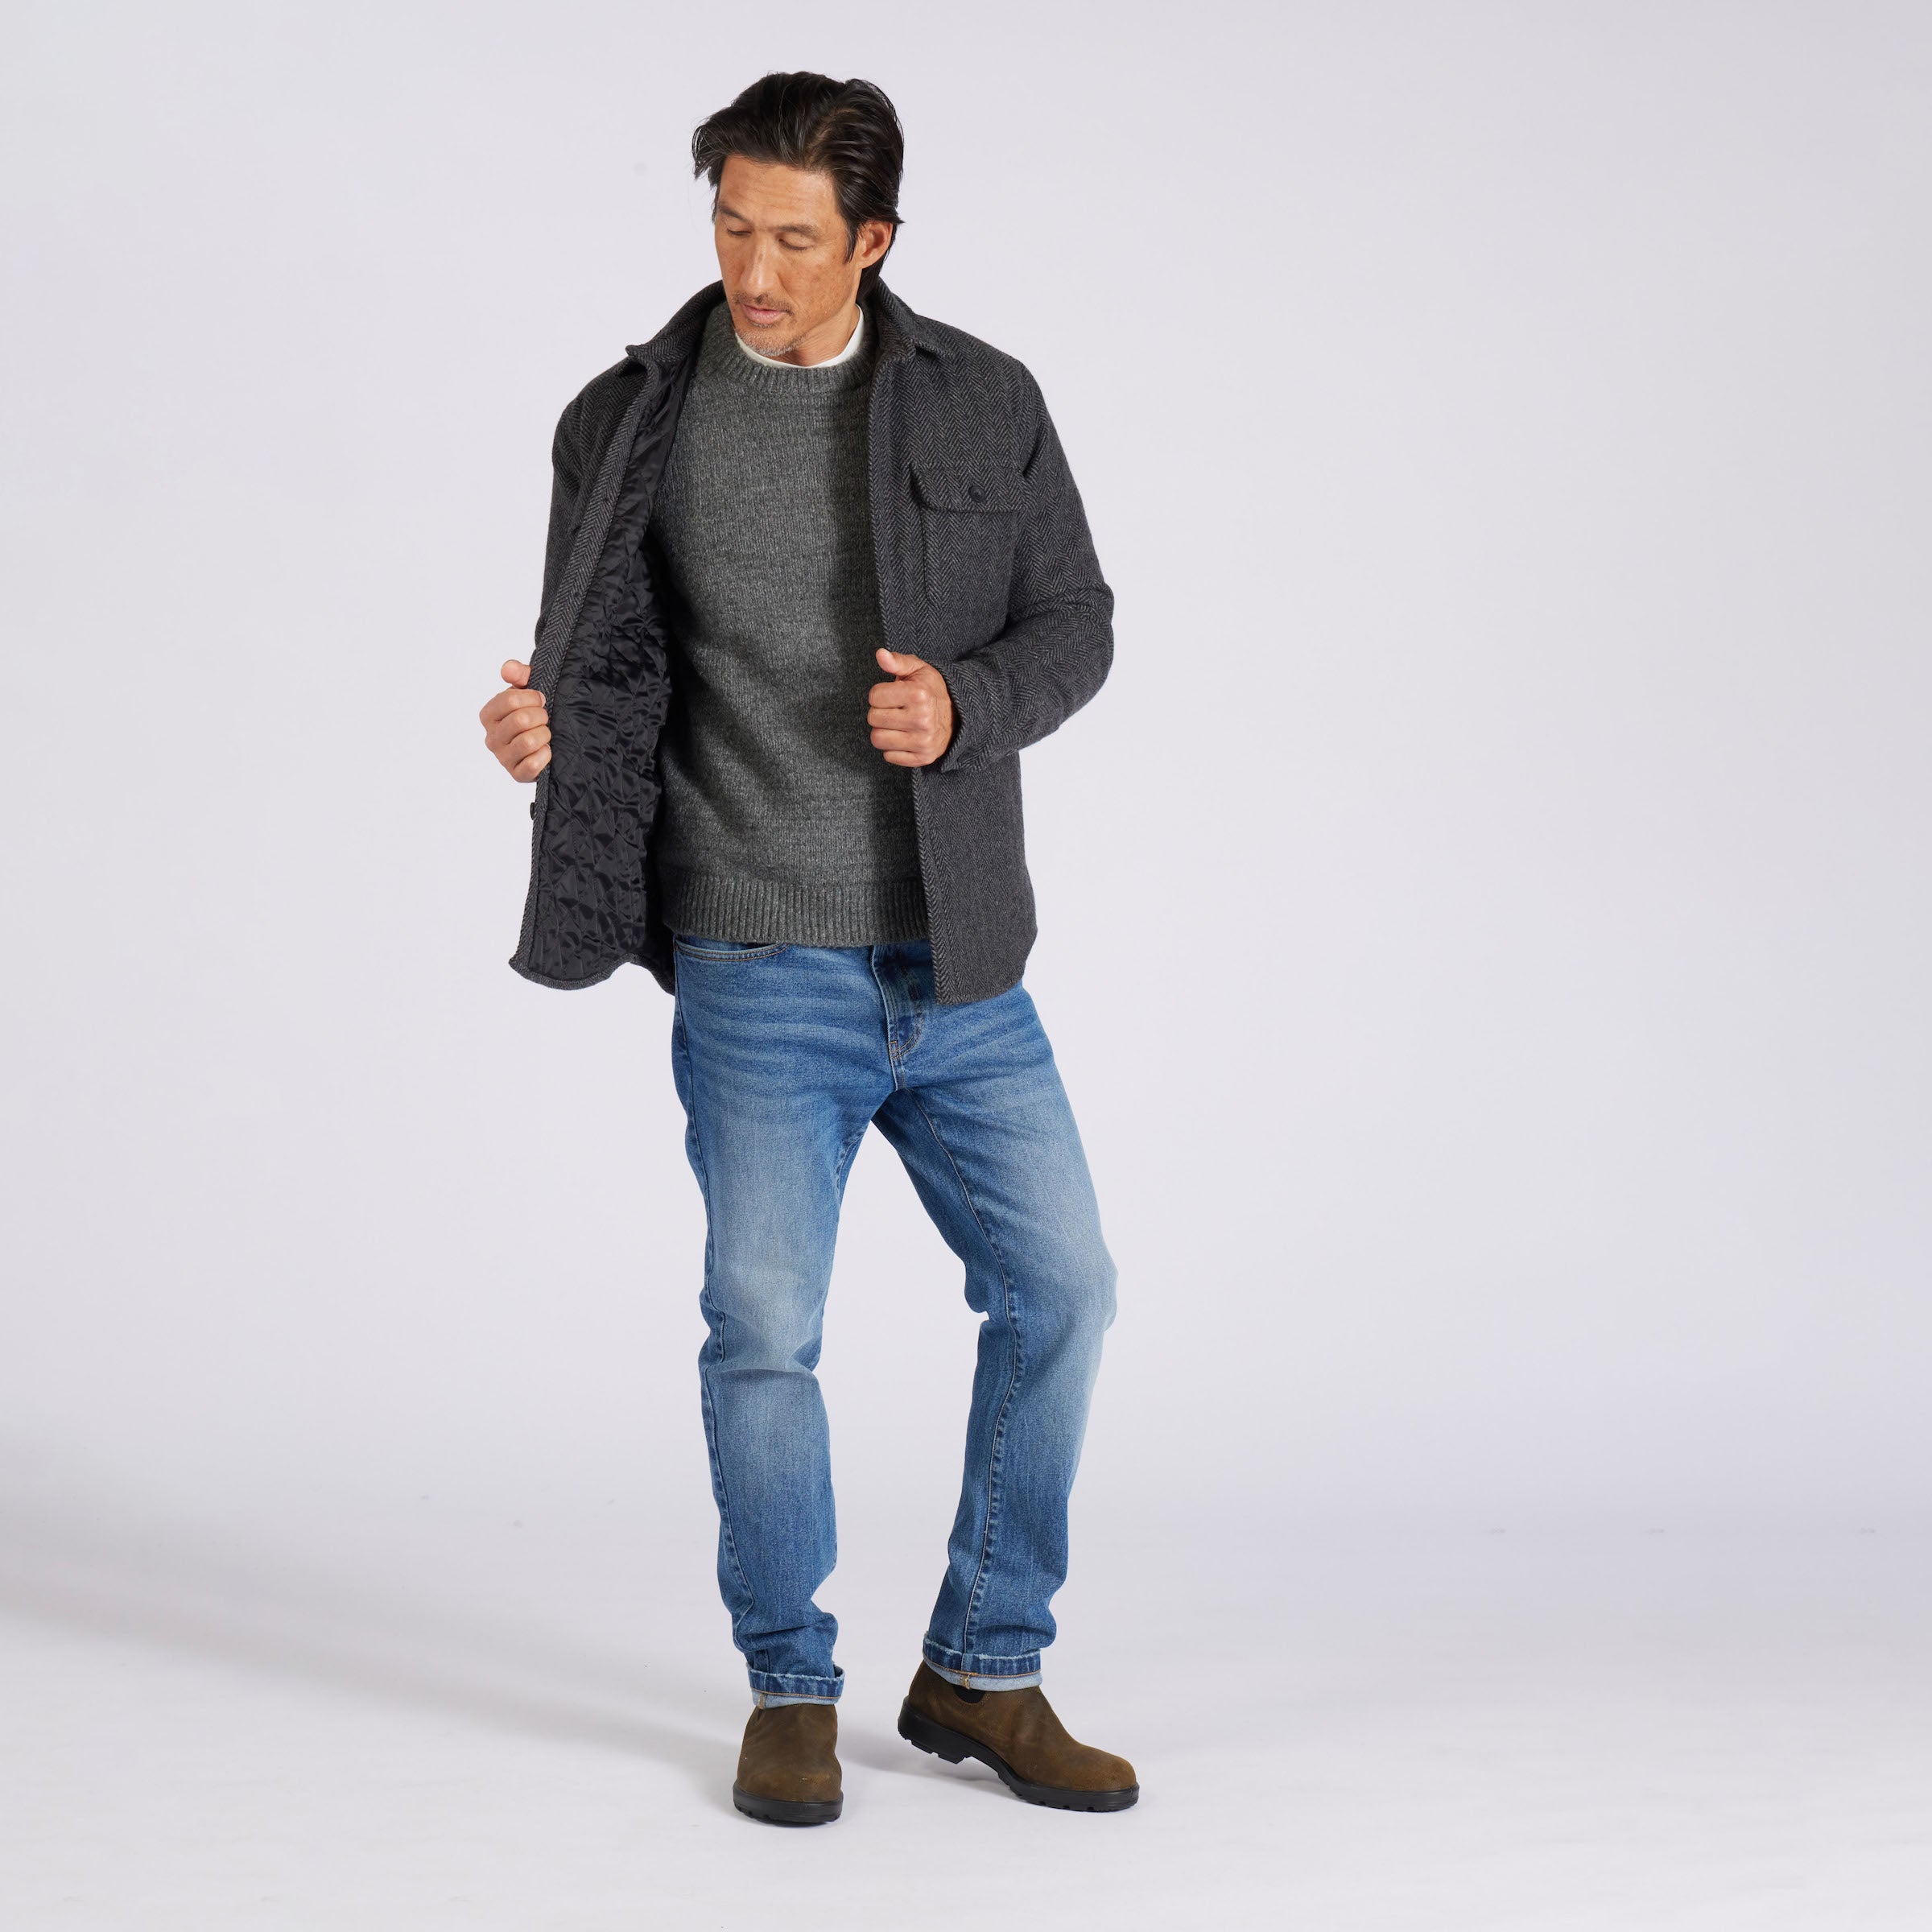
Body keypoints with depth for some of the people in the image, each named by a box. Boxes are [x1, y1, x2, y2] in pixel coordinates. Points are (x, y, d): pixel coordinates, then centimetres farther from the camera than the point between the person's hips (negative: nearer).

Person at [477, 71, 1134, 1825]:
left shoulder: (985, 402, 3)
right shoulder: (633, 421, 0)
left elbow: (1076, 624, 6)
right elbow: (603, 670, 4)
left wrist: (963, 708, -14)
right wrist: (540, 724, -19)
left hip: (958, 966, 2)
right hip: (760, 967, -2)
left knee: (1060, 1293, 2)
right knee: (764, 1329, -2)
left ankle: (985, 1675, 19)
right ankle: (793, 1695, 19)